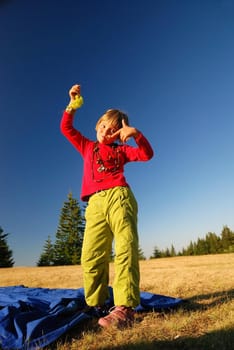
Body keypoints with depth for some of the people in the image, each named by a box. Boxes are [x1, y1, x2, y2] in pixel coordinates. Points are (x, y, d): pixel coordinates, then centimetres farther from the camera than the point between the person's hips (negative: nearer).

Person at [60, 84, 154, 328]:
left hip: (119, 197, -2)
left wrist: (136, 134, -5)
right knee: (90, 257, -5)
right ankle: (95, 307, 6)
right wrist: (73, 104, 17)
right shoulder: (86, 146, 29)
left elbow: (147, 154, 9)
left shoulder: (120, 150, 21)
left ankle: (125, 307, -15)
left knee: (125, 250, -15)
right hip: (95, 204, 3)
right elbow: (66, 128, 27)